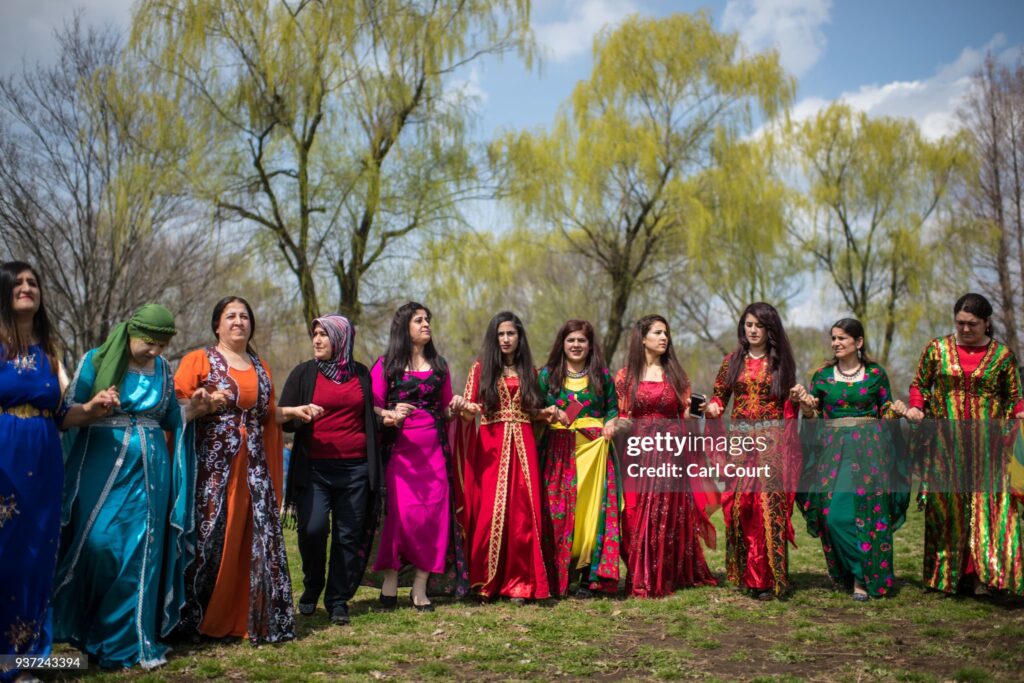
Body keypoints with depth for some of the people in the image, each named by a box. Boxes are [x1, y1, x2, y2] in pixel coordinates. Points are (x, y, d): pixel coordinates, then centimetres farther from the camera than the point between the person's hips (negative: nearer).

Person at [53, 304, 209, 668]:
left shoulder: (163, 368, 9)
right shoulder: (97, 360, -2)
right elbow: (64, 416, -3)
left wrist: (192, 407, -1)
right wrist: (91, 409, -23)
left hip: (149, 471, 3)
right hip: (102, 468, -3)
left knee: (140, 552, 3)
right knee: (98, 545, -7)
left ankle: (128, 639, 13)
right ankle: (84, 629, 15)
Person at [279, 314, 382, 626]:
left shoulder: (361, 373, 11)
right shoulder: (304, 373, 6)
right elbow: (282, 418, 3)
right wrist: (301, 415, -17)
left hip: (355, 469, 2)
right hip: (314, 468, -1)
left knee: (349, 536, 3)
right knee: (312, 529, -14)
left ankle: (338, 600, 17)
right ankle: (312, 587, 13)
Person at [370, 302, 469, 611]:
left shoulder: (439, 365, 17)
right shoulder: (385, 365, 4)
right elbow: (372, 406, -2)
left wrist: (455, 407, -1)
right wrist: (390, 415, -21)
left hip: (434, 449, 4)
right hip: (399, 449, -4)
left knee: (435, 514, -3)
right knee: (401, 513, -11)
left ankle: (420, 588, 5)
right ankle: (390, 580, 6)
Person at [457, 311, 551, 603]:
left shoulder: (529, 371, 14)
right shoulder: (481, 367, 6)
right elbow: (468, 413, 0)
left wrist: (546, 412, -1)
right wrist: (467, 410, -22)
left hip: (522, 445, 2)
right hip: (490, 446, -2)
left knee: (522, 512, -2)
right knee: (489, 512, -5)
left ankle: (519, 582, 5)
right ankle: (486, 581, 6)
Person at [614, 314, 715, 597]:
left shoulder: (676, 374, 10)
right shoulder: (625, 376, 6)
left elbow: (685, 416, 9)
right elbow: (622, 417, 7)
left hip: (671, 451, 1)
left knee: (669, 516, 2)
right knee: (638, 517, -2)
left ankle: (669, 577, 12)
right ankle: (641, 581, 7)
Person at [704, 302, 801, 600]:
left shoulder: (781, 362, 8)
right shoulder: (733, 361, 10)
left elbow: (788, 407, 13)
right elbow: (719, 395, 12)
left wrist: (797, 398, -6)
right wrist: (712, 406, -7)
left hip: (773, 440, -1)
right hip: (740, 439, 2)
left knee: (769, 504, -7)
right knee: (740, 504, -3)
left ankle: (768, 578, 0)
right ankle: (746, 574, 7)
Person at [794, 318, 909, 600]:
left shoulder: (875, 373, 4)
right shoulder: (822, 375, 8)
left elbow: (886, 410, 11)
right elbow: (812, 415, 10)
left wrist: (897, 410, -10)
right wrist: (805, 404, -10)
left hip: (869, 447, -1)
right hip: (833, 448, 1)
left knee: (868, 510, -6)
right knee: (835, 512, -6)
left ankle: (865, 578, 5)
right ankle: (857, 572, 14)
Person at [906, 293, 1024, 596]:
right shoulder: (937, 349, 7)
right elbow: (919, 384, 14)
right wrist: (916, 407, -5)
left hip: (987, 444, 0)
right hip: (945, 444, 1)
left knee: (988, 501, -8)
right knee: (946, 504, 1)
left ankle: (983, 574, -3)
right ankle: (949, 573, 10)